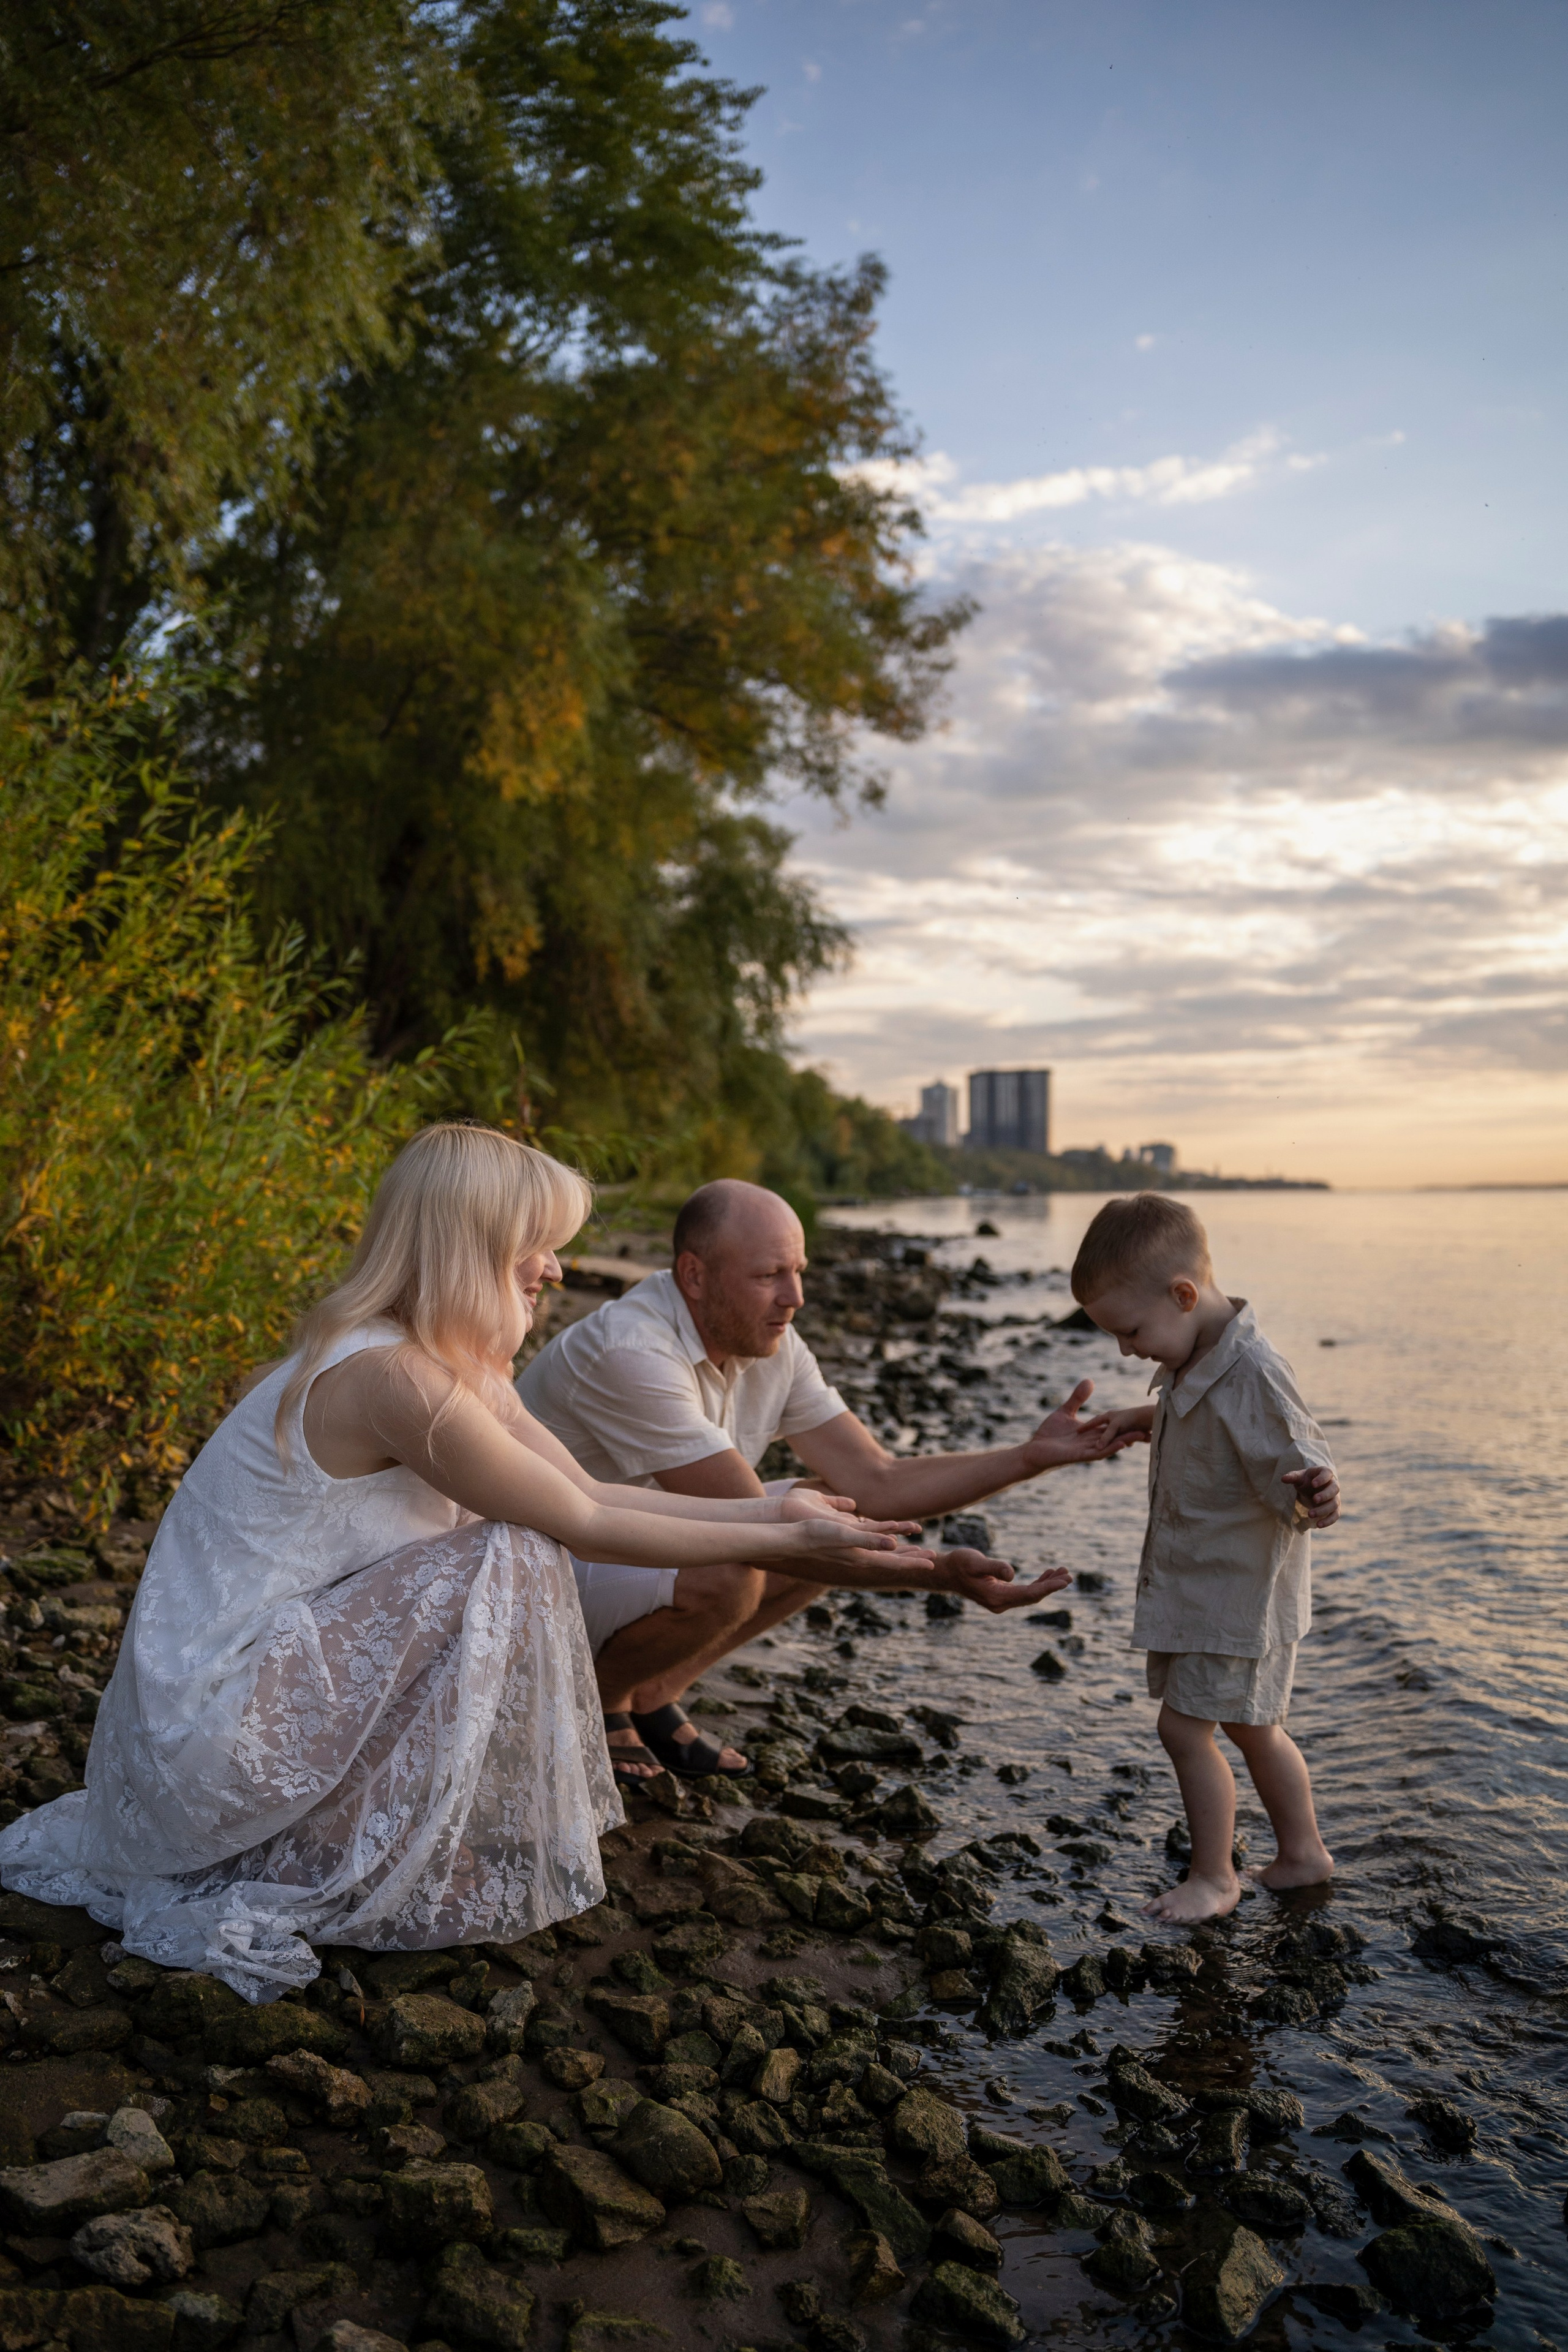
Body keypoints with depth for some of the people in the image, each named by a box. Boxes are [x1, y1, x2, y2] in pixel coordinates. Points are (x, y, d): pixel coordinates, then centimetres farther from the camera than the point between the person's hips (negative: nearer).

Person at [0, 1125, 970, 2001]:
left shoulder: (465, 1368, 7)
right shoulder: (392, 1376, -24)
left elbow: (595, 1492, 9)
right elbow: (583, 1525, -18)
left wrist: (772, 1511, 5)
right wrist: (787, 1546, -11)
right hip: (210, 1728, -10)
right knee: (511, 1566, -19)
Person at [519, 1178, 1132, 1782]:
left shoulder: (775, 1347, -6)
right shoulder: (632, 1354, -32)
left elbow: (875, 1483, -7)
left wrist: (1032, 1456, -17)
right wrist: (937, 1570, -35)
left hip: (634, 1551, 8)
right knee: (721, 1577, -34)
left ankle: (653, 1695, 6)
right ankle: (593, 1700, -2)